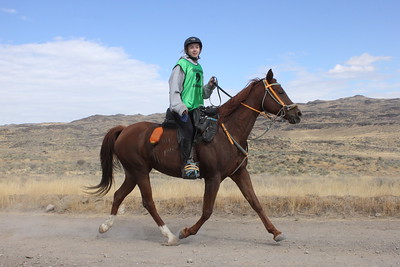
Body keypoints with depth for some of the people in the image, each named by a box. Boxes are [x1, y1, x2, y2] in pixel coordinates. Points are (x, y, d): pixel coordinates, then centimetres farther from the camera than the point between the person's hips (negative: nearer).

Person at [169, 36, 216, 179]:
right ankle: (187, 164, -22)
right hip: (182, 108, -7)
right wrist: (180, 107, -20)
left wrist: (209, 86, 8)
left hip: (196, 107, 7)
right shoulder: (181, 65, 0)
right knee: (188, 131, -24)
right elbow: (174, 89, -8)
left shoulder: (199, 68, 23)